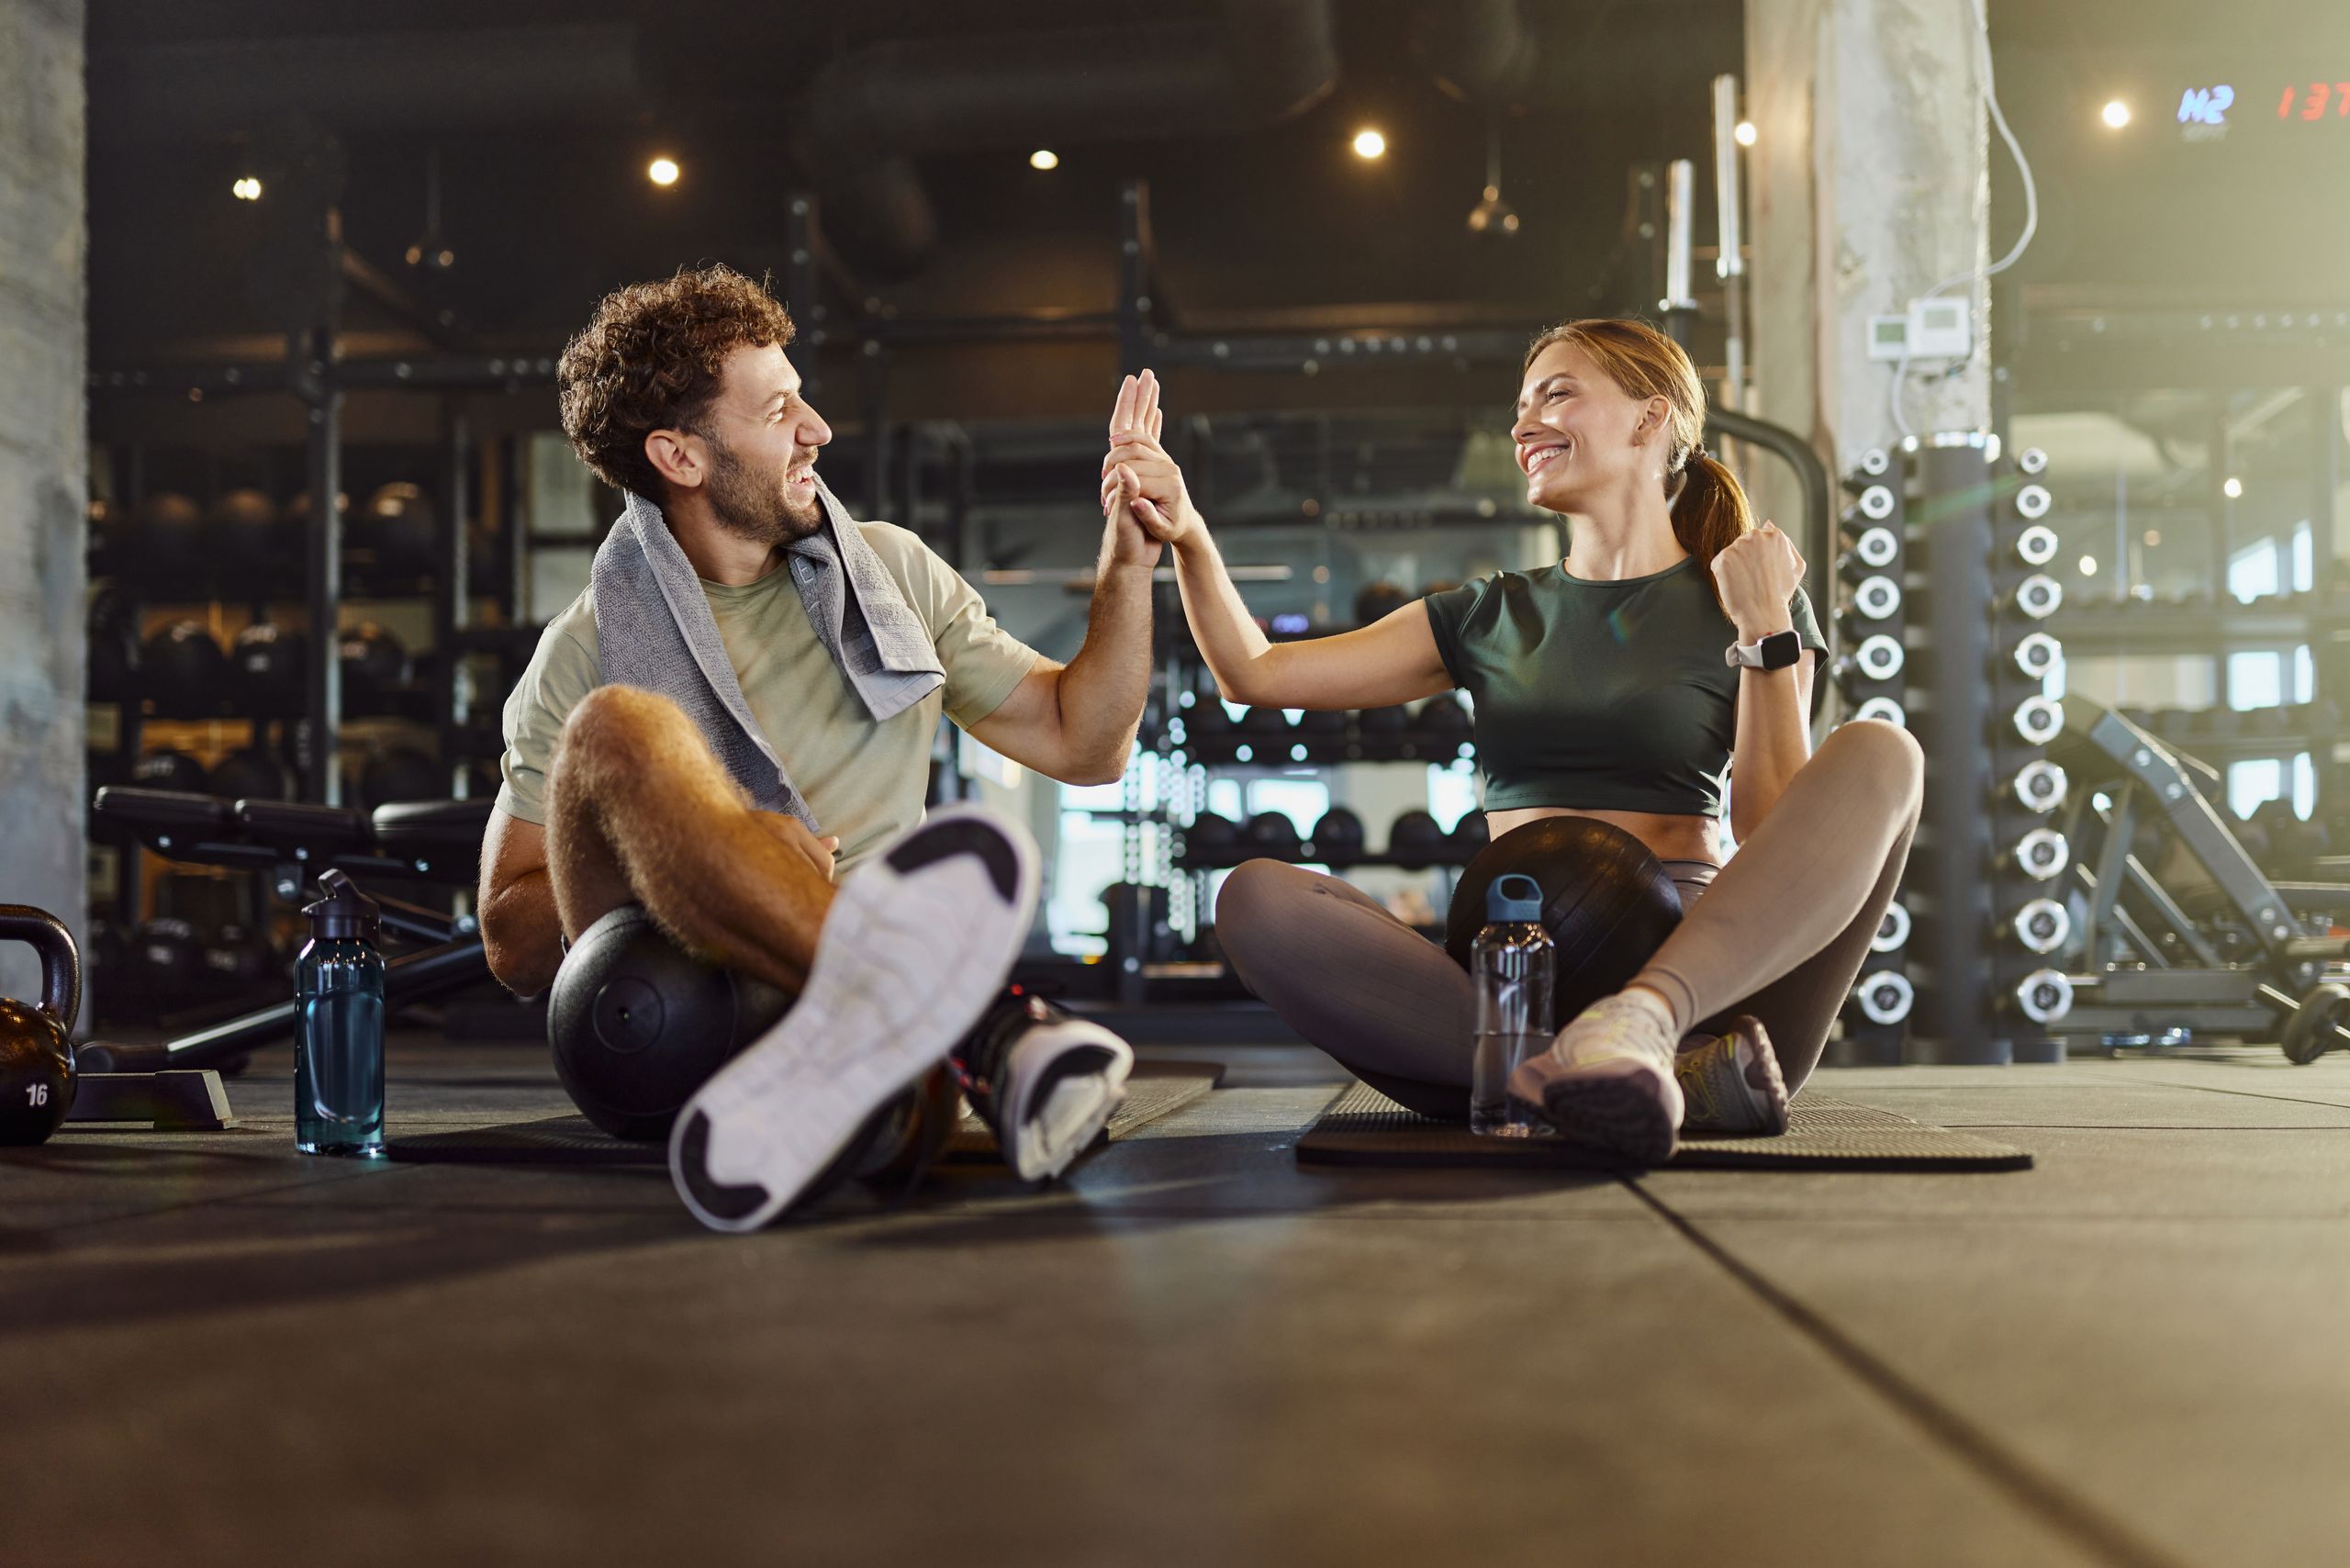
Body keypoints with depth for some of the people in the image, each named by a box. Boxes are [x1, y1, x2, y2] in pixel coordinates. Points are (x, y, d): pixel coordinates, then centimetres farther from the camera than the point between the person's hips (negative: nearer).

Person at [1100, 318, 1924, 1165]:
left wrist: (1766, 634, -6)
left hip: (1702, 971, -2)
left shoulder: (1737, 606, 12)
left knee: (1878, 752, -24)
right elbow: (1255, 672, 13)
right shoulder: (1492, 617, 21)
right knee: (1256, 897, -24)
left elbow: (1773, 833, 0)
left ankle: (1642, 1020, -45)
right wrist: (1186, 532, -2)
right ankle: (1672, 1075, -34)